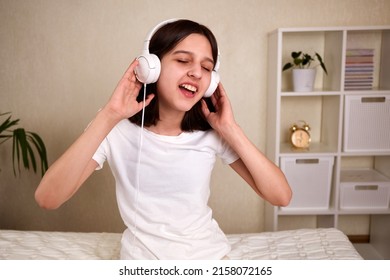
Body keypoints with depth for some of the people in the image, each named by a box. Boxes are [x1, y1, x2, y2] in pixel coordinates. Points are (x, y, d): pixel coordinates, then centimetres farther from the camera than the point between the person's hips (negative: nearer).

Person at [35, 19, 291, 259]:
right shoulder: (117, 129, -16)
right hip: (142, 255, 0)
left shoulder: (211, 133, -13)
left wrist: (230, 129, -23)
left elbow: (281, 196, -17)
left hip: (208, 253, 0)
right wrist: (109, 116, -32)